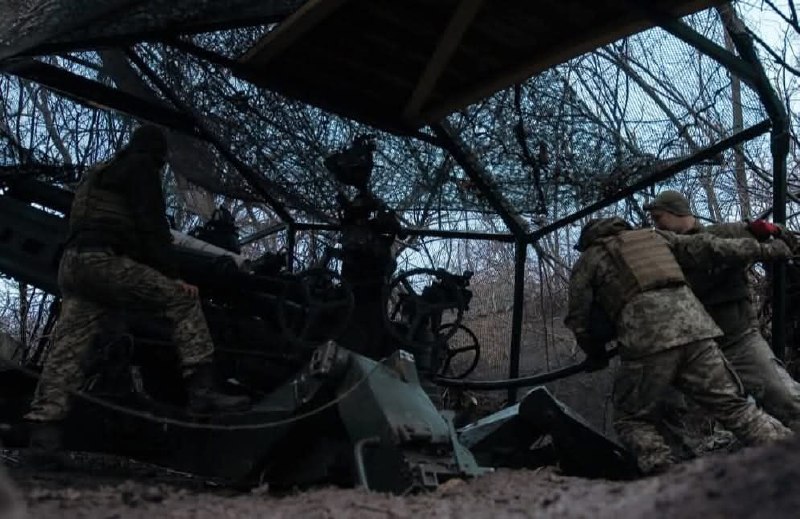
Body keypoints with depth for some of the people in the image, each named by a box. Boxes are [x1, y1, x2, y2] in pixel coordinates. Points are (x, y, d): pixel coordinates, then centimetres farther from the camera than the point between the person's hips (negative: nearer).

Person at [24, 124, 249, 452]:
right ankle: (202, 390, -17)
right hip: (105, 259, -9)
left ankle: (43, 425, -4)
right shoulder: (142, 167, 5)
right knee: (182, 300, -7)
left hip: (71, 262, 9)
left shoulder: (99, 173, 32)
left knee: (68, 346, 3)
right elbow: (152, 226, -7)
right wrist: (172, 276, -9)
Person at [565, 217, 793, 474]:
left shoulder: (588, 260, 20)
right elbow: (707, 247, 23)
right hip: (693, 328, 4)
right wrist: (763, 249, 31)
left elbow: (579, 321, 21)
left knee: (632, 419, 11)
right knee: (734, 406, 10)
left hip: (647, 340, -4)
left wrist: (596, 354, 38)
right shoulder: (654, 236, 29)